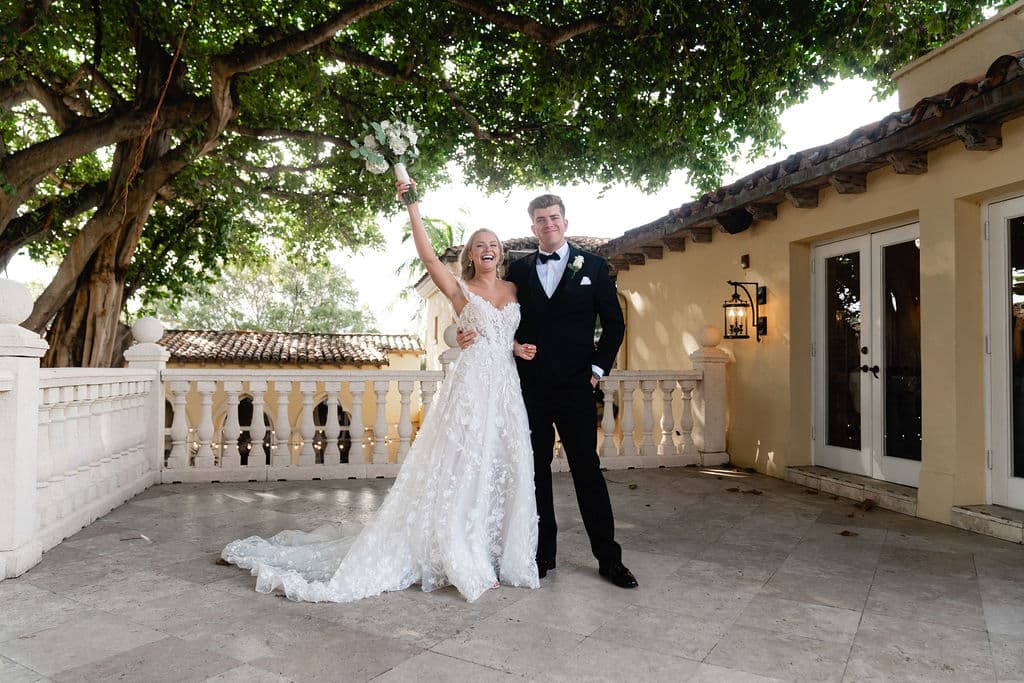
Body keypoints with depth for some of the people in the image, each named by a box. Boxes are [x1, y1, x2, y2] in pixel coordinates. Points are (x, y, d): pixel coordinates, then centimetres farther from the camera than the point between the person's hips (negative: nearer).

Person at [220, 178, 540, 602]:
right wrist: (412, 205, -13)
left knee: (505, 466, 6)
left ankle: (495, 554, 19)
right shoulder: (460, 290, 4)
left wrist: (519, 348, 4)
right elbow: (426, 255, -10)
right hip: (472, 381, -5)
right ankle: (465, 561, 7)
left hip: (507, 384, 5)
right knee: (465, 466, -4)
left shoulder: (513, 289, 17)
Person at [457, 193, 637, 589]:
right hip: (530, 388, 2)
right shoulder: (518, 270, 9)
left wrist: (598, 367, -1)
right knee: (536, 470, 9)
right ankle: (543, 554, 21)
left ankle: (608, 558, 13)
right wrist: (475, 333, -10)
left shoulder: (593, 266, 5)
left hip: (575, 386, -2)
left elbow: (614, 323, 6)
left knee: (587, 469, 2)